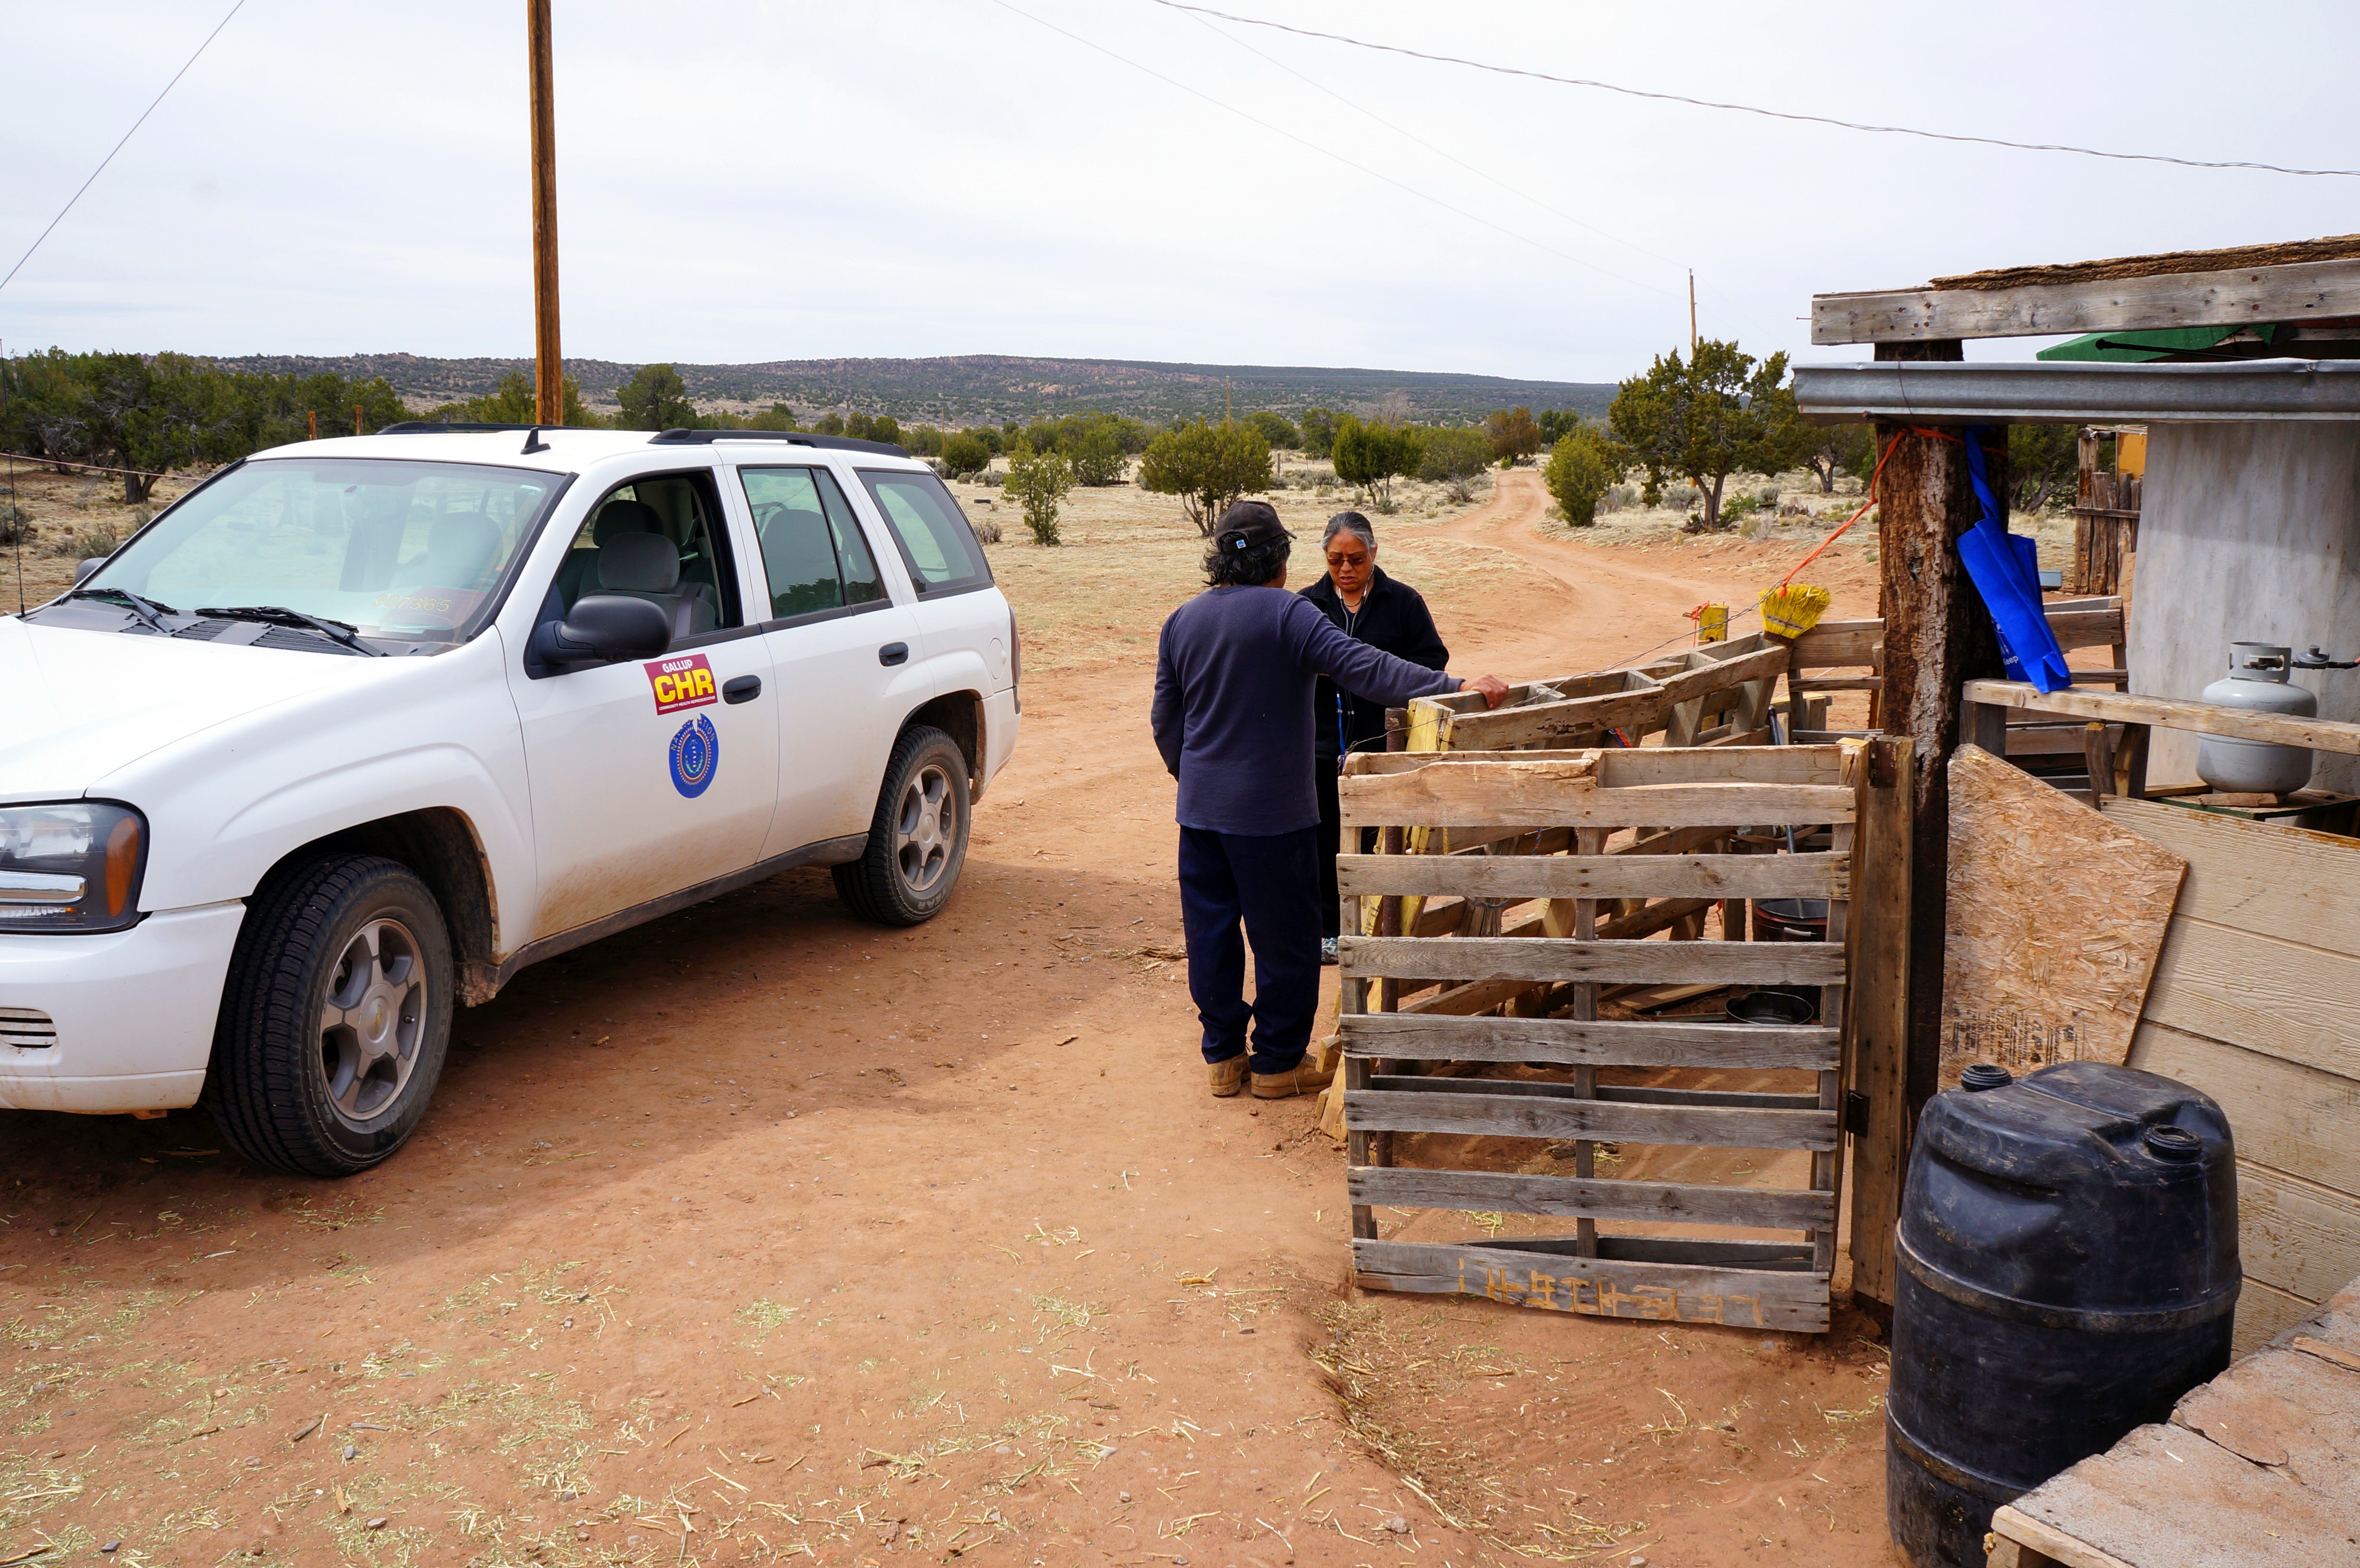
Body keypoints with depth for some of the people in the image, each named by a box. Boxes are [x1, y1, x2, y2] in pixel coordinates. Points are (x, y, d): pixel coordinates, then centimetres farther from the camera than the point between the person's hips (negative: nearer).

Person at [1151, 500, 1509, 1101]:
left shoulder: (1182, 622, 6)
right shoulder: (1288, 613, -12)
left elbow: (1165, 720, 12)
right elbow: (1361, 668, -23)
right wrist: (1455, 687, -25)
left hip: (1201, 809, 6)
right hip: (1272, 809, -6)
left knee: (1210, 932, 14)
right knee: (1284, 937, 7)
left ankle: (1222, 1057, 23)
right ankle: (1277, 1062, 16)